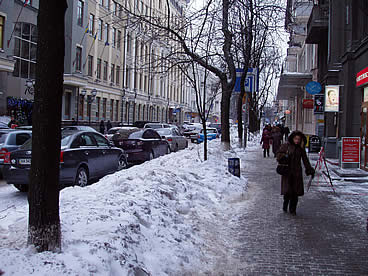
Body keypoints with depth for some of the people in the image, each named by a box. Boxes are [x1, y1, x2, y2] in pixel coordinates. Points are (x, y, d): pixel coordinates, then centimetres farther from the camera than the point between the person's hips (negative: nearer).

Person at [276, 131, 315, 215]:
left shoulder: (301, 149, 7)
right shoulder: (286, 146, -1)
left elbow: (305, 160, 13)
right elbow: (279, 154, 5)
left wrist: (310, 170, 8)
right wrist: (284, 156, -16)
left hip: (297, 173, 2)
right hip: (287, 172, -2)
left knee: (295, 192, 1)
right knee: (287, 191, -9)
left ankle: (292, 209, 15)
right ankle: (285, 205, 18)